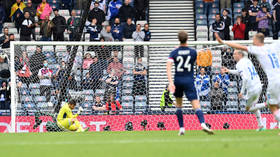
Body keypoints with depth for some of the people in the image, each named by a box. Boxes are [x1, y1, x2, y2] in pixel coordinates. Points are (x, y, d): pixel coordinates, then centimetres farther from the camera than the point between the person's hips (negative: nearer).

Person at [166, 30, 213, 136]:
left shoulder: (174, 53, -3)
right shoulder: (193, 52, -2)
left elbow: (168, 67, -15)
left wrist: (170, 82, -21)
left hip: (178, 81, 1)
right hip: (189, 81, -1)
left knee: (178, 104, 20)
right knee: (196, 104, -10)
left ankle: (181, 128, 17)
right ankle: (203, 124, -32)